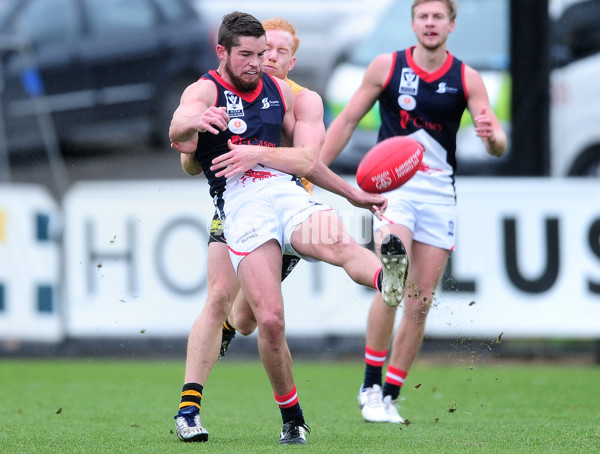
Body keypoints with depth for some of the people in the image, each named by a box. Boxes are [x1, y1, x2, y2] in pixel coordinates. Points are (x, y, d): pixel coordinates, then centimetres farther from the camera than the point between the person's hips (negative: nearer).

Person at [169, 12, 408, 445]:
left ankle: (388, 277, -66)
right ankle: (291, 419, -2)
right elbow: (178, 129, -18)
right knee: (270, 320, -18)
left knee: (339, 245, -34)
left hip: (287, 193, 3)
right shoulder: (206, 90, 7)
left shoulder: (279, 91, 24)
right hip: (240, 204, -3)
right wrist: (195, 122, -40)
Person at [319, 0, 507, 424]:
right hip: (392, 183, -2)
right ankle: (371, 386, -10)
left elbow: (498, 146, -4)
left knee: (420, 304, 2)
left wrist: (491, 135, -28)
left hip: (440, 191, 3)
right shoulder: (387, 67, -1)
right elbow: (347, 121, 7)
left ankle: (390, 397, 12)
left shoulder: (467, 79, 1)